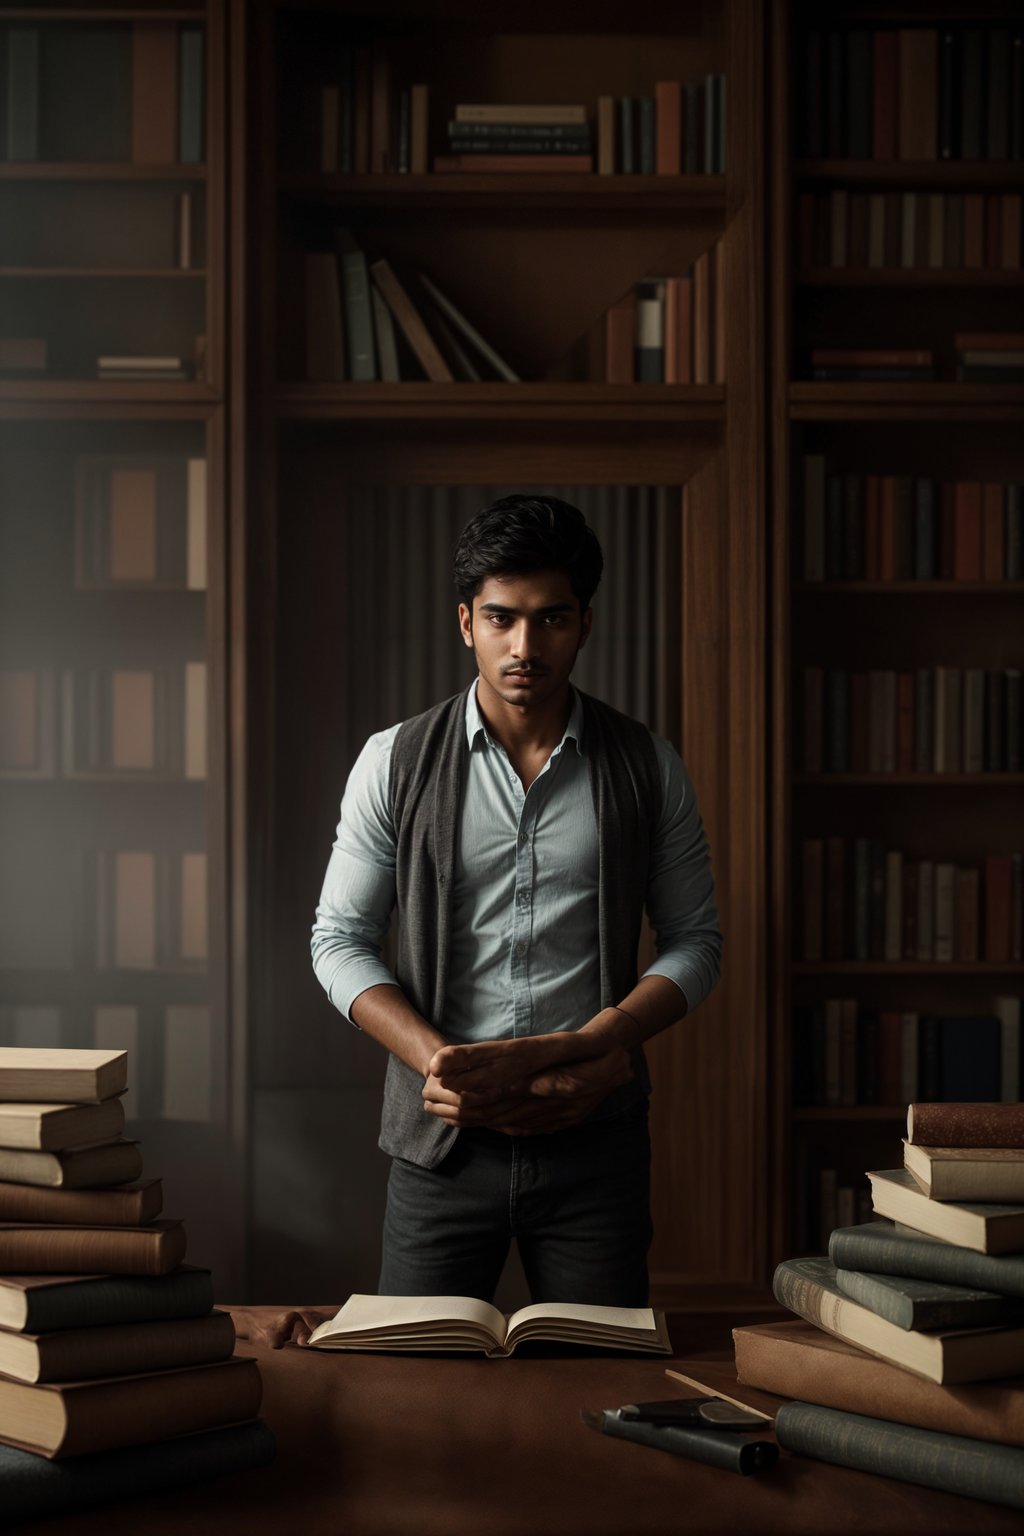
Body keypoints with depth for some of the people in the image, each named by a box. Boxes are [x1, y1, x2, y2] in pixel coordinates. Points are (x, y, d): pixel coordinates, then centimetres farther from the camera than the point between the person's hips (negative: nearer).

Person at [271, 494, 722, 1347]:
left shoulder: (648, 768, 2)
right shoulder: (396, 763, 1)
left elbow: (695, 941, 6)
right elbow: (340, 940, 3)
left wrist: (595, 1048, -12)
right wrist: (438, 1060, -13)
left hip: (596, 1138, 0)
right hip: (443, 1136, 0)